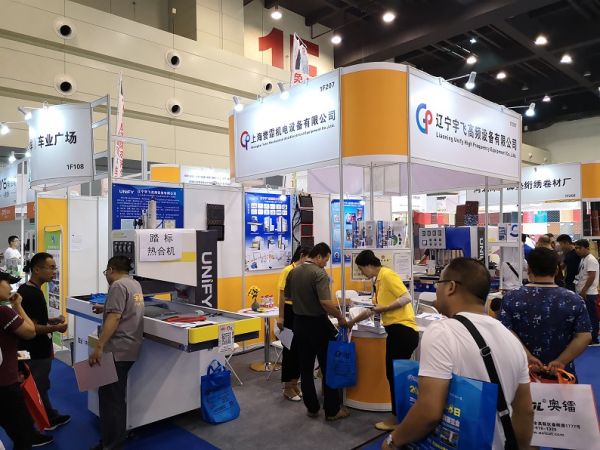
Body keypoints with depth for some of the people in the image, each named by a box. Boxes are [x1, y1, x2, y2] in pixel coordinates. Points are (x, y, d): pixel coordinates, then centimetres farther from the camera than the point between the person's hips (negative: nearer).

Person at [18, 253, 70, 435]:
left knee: (41, 386, 21)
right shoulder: (32, 294, -25)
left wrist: (52, 320, 6)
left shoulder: (26, 289, 6)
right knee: (37, 390, 4)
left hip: (33, 350, 10)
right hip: (35, 353, -10)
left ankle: (51, 418, 37)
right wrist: (55, 328, -18)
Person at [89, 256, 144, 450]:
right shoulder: (135, 284, 14)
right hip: (129, 349, 10)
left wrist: (98, 347, -25)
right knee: (117, 397, 21)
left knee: (110, 397, -1)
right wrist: (105, 309, 39)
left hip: (117, 350, -10)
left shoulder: (118, 285, -15)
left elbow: (114, 318, -24)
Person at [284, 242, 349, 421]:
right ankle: (332, 410, 14)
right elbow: (326, 303, -26)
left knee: (305, 368, 12)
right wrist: (341, 318, -13)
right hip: (318, 324, -6)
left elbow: (287, 296, 14)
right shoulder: (319, 274, -18)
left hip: (299, 323, 6)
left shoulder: (294, 272, 3)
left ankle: (312, 408, 21)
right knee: (328, 368, 6)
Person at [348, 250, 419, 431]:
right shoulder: (379, 280, 16)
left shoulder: (387, 274, -11)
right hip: (396, 331, 9)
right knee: (394, 374, 14)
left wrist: (383, 309, -20)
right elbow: (375, 307, 26)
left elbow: (406, 298, -19)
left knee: (395, 375, 0)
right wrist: (352, 322, 32)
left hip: (403, 330, -9)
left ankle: (398, 418, 13)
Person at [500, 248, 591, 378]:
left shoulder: (511, 299, -8)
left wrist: (528, 358, -15)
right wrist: (561, 361, -12)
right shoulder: (574, 300, -5)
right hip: (561, 373, 1)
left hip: (523, 371, -1)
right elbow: (585, 336, -9)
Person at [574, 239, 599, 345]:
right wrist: (581, 291, 16)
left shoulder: (591, 260, -14)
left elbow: (591, 277, -21)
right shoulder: (582, 259, 13)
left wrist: (583, 291, -19)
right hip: (583, 293, 9)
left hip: (588, 294, -9)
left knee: (591, 317, -3)